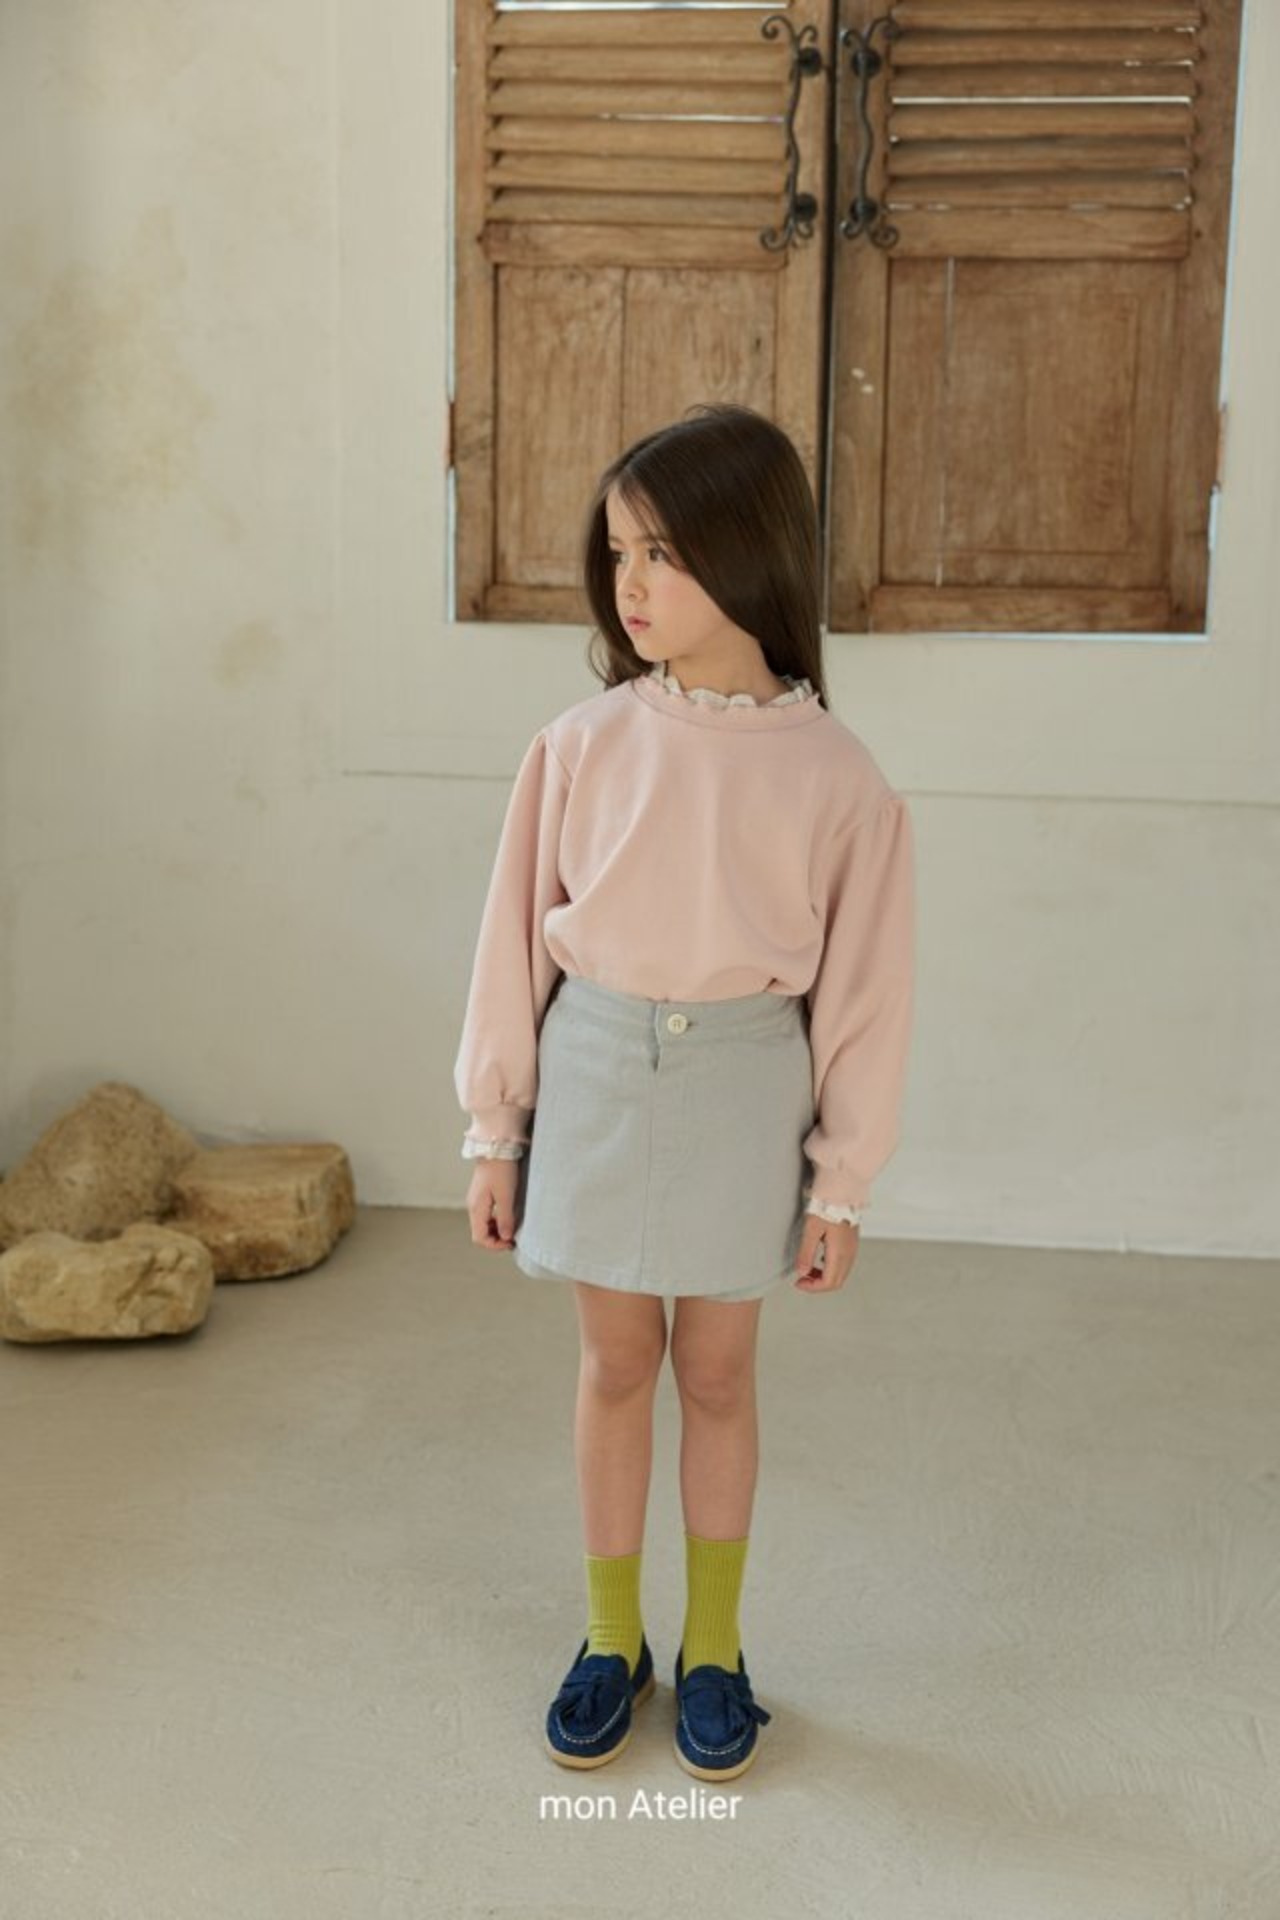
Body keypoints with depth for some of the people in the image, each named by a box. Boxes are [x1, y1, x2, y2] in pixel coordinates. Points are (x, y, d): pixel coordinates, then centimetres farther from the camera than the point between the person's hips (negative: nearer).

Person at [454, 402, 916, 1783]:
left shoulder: (832, 775, -9)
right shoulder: (583, 746, -7)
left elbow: (861, 988, -3)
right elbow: (518, 939, 0)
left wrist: (842, 1180, 0)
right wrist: (493, 1130, 3)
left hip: (744, 1087, -1)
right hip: (596, 1072, 1)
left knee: (716, 1373, 12)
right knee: (615, 1363, 13)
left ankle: (713, 1645, 32)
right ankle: (612, 1636, 32)